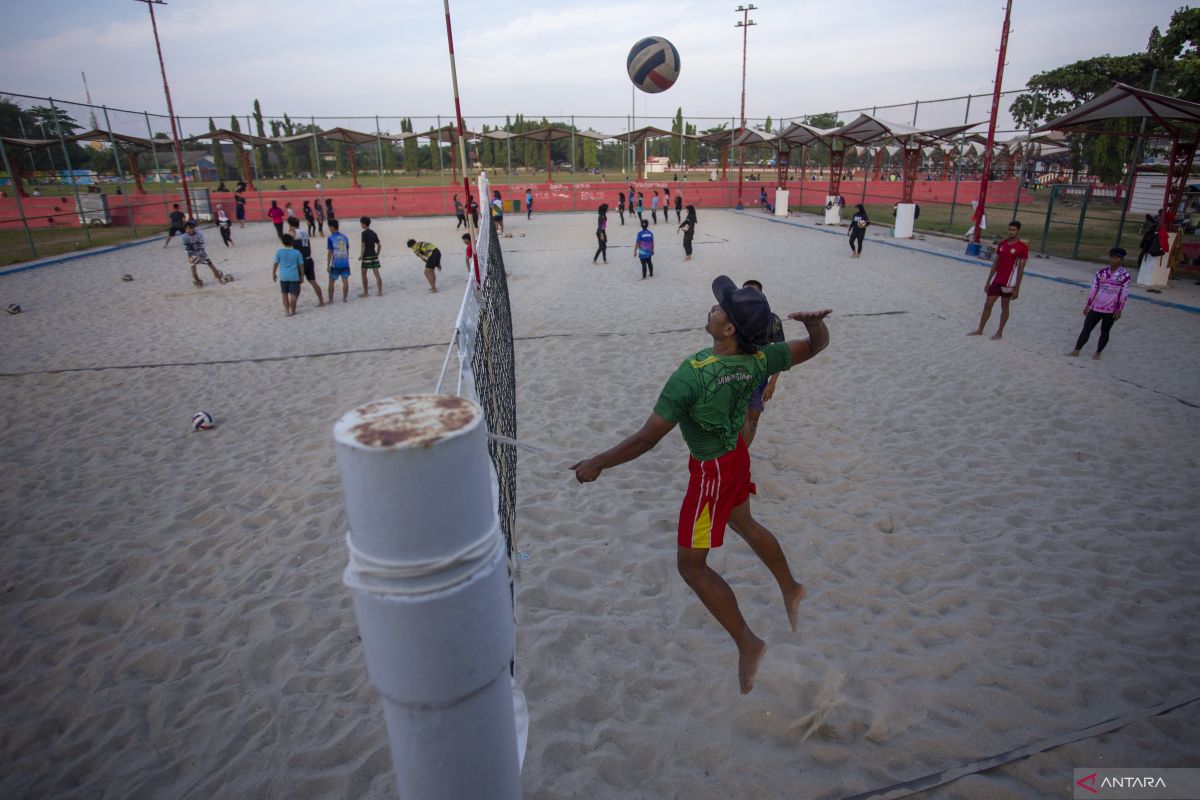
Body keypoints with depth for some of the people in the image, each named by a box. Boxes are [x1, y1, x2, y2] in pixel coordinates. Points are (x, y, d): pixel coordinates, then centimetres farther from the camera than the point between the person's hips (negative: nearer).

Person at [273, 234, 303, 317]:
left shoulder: (279, 252, -3)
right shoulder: (297, 252, -3)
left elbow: (275, 264, 0)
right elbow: (301, 265, 0)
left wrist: (273, 274, 13)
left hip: (283, 276, 1)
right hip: (294, 276, -1)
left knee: (285, 294, 13)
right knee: (294, 294, 6)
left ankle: (287, 311, 16)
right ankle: (292, 311, 12)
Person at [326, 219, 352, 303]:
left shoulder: (330, 238, -8)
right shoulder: (345, 237, 6)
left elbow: (330, 253, -9)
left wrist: (328, 265, -5)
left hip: (335, 264, -4)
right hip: (345, 264, 4)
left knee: (331, 282, 8)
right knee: (345, 281, 6)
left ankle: (331, 300, 13)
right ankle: (344, 298, 9)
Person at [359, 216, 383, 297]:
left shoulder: (364, 233, -10)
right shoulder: (373, 233, 11)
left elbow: (363, 246, -14)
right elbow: (379, 245, 13)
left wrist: (361, 256, -7)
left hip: (367, 256, -6)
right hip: (374, 255, 6)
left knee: (363, 274, 6)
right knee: (377, 274, 3)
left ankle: (365, 292, 10)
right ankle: (380, 292, 3)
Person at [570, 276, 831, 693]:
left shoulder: (692, 374, -35)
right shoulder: (757, 360, -16)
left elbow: (646, 439, -30)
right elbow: (816, 346, 1)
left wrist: (596, 464, -17)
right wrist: (815, 322, -23)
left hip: (711, 471, -7)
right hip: (736, 453, 8)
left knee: (691, 565, 7)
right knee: (744, 523, 33)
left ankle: (747, 643, 18)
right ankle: (791, 589, 54)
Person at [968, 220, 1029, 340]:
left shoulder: (1022, 247, -9)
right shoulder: (1002, 244, 8)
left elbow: (1021, 269, -10)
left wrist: (1017, 288, -12)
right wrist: (988, 282, 11)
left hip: (1009, 283, -5)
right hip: (996, 280, 5)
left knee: (1004, 307, 5)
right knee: (988, 304, 4)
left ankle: (1000, 332, 15)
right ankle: (980, 330, 12)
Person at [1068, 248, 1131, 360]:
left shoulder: (1125, 275, -8)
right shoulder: (1101, 273, 2)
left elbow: (1124, 294, -8)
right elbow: (1094, 289, 5)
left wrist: (1119, 310, -10)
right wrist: (1087, 305, 5)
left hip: (1111, 310, -3)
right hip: (1096, 307, 3)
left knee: (1104, 331, 9)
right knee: (1086, 328, 0)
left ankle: (1098, 352, 19)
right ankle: (1076, 351, 1)